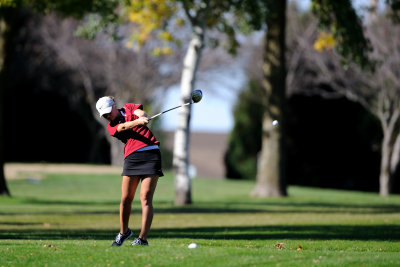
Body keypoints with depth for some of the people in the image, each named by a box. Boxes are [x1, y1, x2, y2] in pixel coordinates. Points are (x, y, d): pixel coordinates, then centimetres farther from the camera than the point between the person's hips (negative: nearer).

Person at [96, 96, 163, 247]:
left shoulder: (129, 107, 15)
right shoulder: (111, 127, 11)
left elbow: (141, 113, -5)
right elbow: (124, 127, -10)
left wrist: (142, 117, -30)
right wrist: (138, 122, -30)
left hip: (151, 153, -2)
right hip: (131, 157, 2)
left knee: (145, 198, -11)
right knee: (126, 199, -1)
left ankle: (143, 238, -14)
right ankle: (124, 232, 24)